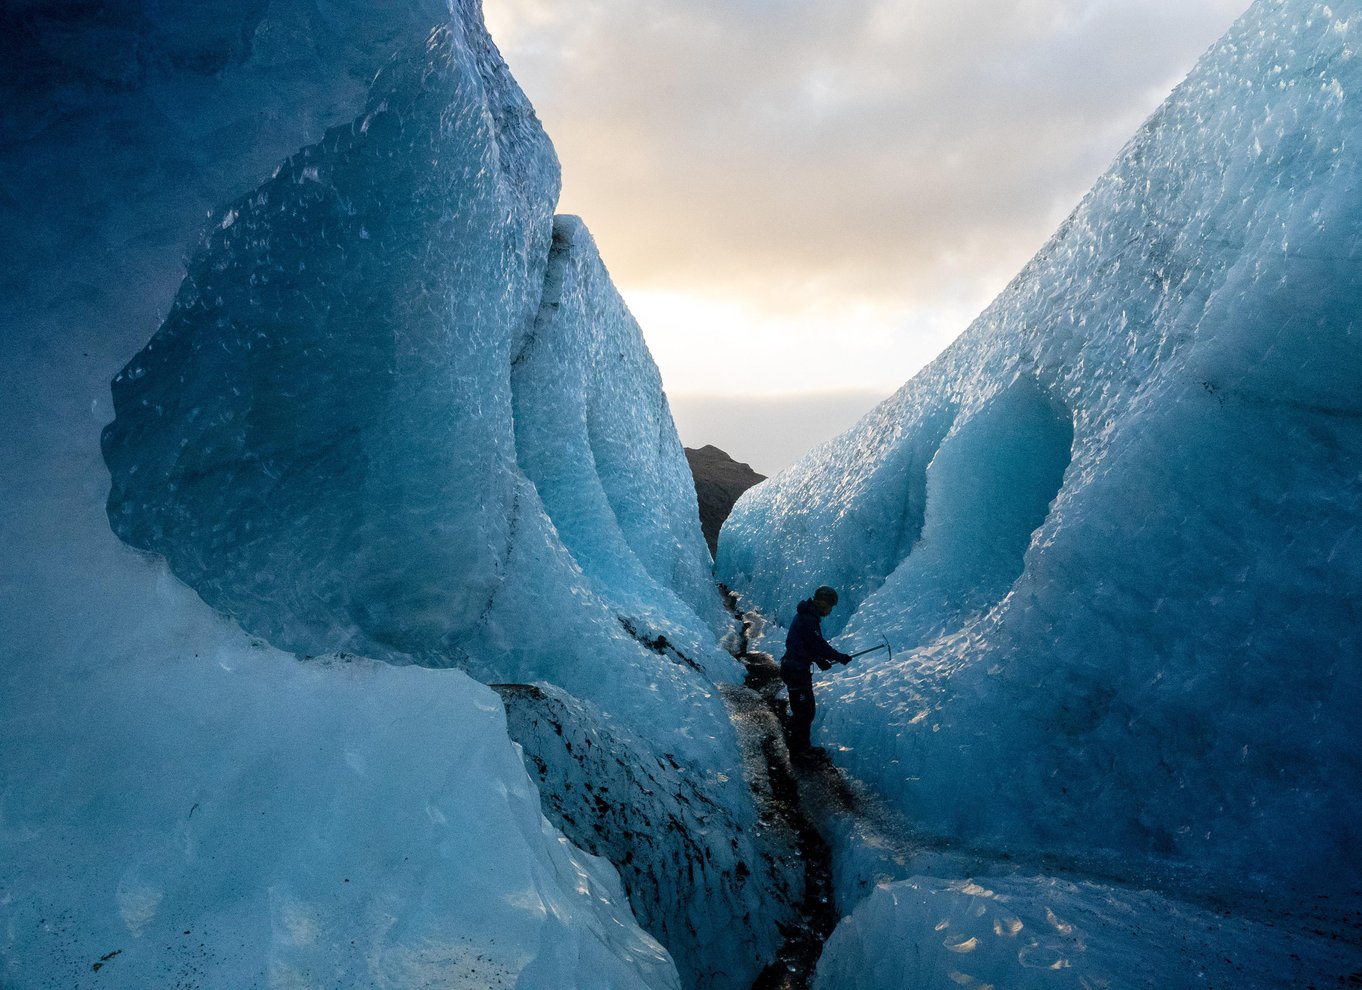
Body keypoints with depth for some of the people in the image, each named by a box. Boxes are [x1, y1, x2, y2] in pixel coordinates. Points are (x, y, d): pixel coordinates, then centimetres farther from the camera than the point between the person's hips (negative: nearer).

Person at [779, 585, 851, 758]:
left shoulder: (807, 615, 11)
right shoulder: (808, 620, -22)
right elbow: (819, 645, -20)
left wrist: (820, 661, 11)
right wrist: (840, 657, -9)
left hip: (795, 667, 11)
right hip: (797, 670, -11)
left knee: (800, 708, 21)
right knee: (805, 709, -3)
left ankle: (798, 742, 33)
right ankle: (801, 747, 6)